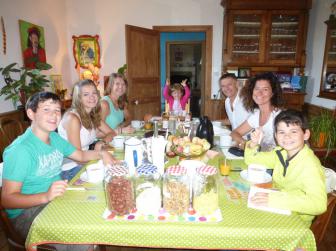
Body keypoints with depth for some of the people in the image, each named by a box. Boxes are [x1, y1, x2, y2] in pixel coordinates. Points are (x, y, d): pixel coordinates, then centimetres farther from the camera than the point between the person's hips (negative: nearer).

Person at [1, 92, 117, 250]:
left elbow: (81, 155, 17)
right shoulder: (20, 150, -20)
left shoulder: (54, 138, 5)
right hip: (27, 212, -8)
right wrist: (46, 196, -34)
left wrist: (101, 153, -1)